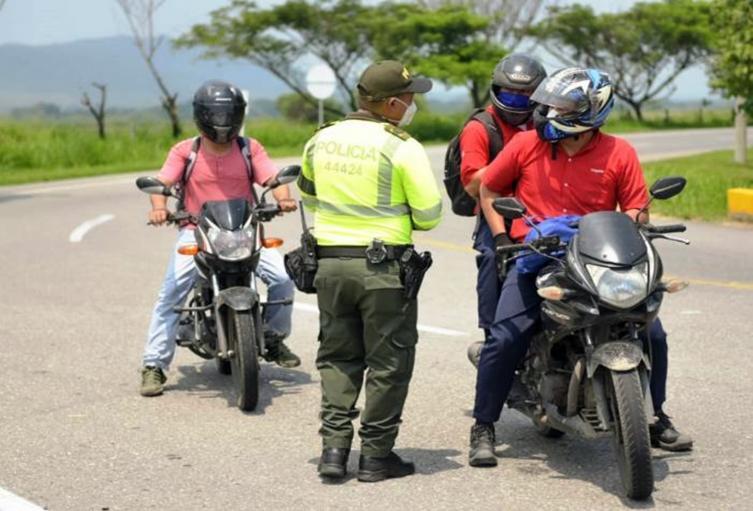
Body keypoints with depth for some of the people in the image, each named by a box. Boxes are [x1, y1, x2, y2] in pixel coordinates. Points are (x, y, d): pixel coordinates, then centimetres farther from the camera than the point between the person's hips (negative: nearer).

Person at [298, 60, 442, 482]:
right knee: (388, 361, 6)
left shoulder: (322, 140, 6)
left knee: (338, 356, 15)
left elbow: (309, 194, 21)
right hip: (383, 266, -5)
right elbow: (430, 212, -11)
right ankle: (377, 454, 9)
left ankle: (334, 447, 8)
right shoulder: (402, 148, -12)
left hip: (330, 262, 5)